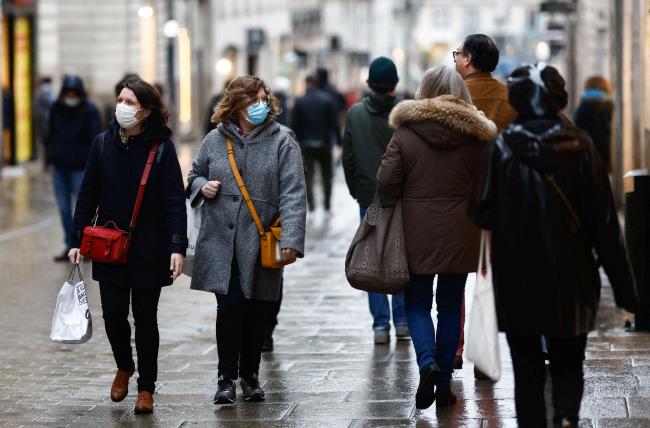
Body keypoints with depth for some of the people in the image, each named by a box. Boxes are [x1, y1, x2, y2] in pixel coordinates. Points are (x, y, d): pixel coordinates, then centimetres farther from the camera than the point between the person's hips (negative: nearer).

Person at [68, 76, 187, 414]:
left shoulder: (162, 147, -7)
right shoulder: (103, 144, 1)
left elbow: (175, 200, -9)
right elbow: (88, 196, 6)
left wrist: (177, 247, -16)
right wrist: (77, 241, 3)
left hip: (149, 249, -2)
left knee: (145, 318, 5)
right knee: (113, 314, 2)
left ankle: (146, 388, 18)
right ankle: (124, 367, 31)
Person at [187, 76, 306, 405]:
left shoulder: (282, 143, -3)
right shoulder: (215, 140, 6)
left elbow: (293, 195, -10)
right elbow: (194, 175, 22)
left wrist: (292, 239, -22)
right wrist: (202, 187, -3)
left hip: (260, 245, 0)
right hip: (221, 242, 1)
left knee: (258, 312, 6)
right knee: (230, 305, -9)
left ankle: (250, 375, 25)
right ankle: (227, 377, 3)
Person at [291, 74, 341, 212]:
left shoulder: (299, 102, -4)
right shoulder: (327, 100, -3)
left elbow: (294, 126, -4)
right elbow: (334, 123, -4)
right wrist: (339, 142, 1)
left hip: (306, 145, -1)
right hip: (324, 144, 1)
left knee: (308, 175, 3)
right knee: (327, 175, 14)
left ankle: (311, 204, -9)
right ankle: (327, 204, 17)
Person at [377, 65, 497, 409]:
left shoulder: (405, 134, -6)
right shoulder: (475, 136, -2)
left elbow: (386, 182, -9)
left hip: (417, 230, -1)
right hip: (459, 234, 1)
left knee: (417, 302, 10)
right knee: (450, 305, 10)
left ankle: (427, 362, -14)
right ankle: (444, 384, 12)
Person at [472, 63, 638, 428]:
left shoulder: (502, 148, -8)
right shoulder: (580, 145, -5)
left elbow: (484, 215, -7)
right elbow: (605, 220, -4)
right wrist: (623, 285, 1)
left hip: (517, 278, -1)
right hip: (571, 279, 1)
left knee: (527, 367, 11)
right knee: (569, 364, 11)